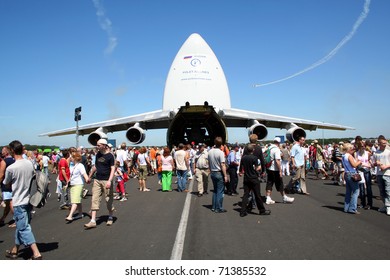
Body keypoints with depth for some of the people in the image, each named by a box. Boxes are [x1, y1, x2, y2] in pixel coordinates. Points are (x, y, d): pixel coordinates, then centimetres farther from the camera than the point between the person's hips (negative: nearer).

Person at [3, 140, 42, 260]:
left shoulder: (10, 168, -18)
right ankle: (15, 250, 35)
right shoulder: (30, 163, -1)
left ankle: (36, 253, -7)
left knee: (24, 228, -3)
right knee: (20, 226, 20)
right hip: (29, 200, 7)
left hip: (19, 202, -7)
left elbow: (7, 184, -1)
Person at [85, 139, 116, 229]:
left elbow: (113, 169, -15)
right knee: (94, 199, 0)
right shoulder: (98, 154, 8)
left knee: (109, 200, 6)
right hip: (97, 180, 6)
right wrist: (90, 177, 27)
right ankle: (93, 221, 2)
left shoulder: (110, 156, -11)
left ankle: (110, 217, 26)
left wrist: (109, 181, -25)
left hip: (106, 181, -6)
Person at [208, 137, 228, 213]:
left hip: (212, 173, 7)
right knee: (220, 191, 2)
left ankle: (213, 207, 22)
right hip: (219, 173, -7)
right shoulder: (220, 152, -18)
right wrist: (225, 176, -15)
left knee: (215, 190, 18)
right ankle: (218, 208, 6)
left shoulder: (210, 151, 2)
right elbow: (222, 165, -20)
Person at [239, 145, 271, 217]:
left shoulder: (243, 158, 2)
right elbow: (256, 169, -13)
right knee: (257, 195, 5)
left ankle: (243, 211, 4)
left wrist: (241, 173, 30)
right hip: (254, 179, -4)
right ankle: (262, 210, 17)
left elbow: (241, 168, 10)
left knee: (245, 195, 6)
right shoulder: (254, 158, -12)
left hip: (246, 179, 4)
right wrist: (259, 167, 8)